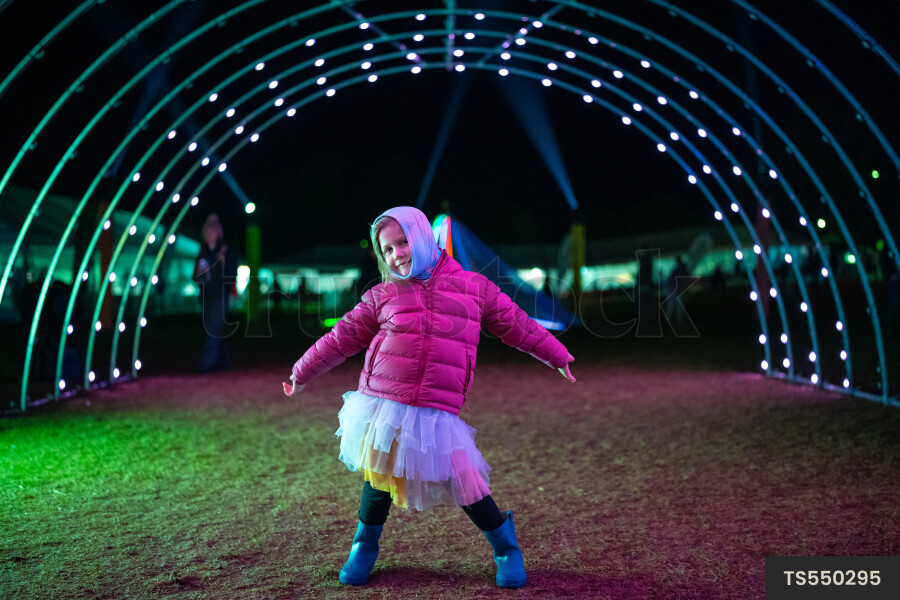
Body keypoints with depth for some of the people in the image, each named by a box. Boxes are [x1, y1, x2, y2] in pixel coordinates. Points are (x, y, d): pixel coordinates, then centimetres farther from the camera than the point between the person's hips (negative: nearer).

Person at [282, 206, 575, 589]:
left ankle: (505, 546, 22)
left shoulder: (473, 288, 7)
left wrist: (557, 356, 22)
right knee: (380, 476, 7)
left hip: (437, 413, -1)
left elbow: (516, 325, 16)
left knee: (462, 483, -3)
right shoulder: (383, 297, 9)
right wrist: (302, 373, 22)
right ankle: (365, 547, 33)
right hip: (383, 405, 2)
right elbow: (341, 339, 17)